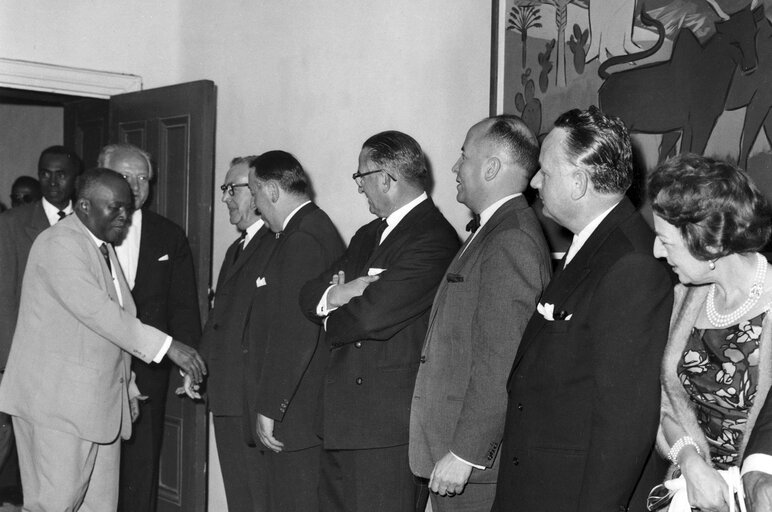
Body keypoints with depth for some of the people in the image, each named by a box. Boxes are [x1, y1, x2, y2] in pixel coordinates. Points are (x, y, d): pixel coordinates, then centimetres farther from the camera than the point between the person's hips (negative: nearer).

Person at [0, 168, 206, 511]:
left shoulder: (105, 250, 18)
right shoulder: (59, 244, -12)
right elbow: (96, 312, -23)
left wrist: (127, 386, 17)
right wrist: (166, 345, -25)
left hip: (101, 403, 9)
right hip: (59, 403, -9)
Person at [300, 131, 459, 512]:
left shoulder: (433, 240, -15)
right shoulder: (368, 235, 16)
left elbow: (373, 313, -23)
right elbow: (309, 296, 12)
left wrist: (331, 322, -2)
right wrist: (337, 294, -12)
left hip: (389, 423, -9)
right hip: (341, 416, 9)